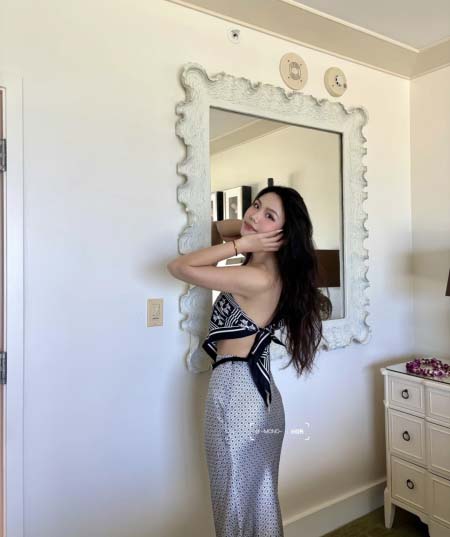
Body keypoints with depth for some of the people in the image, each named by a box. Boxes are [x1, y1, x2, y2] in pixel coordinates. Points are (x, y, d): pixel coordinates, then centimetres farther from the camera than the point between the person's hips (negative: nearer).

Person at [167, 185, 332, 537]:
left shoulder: (257, 278, -21)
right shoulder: (265, 267, 6)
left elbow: (179, 267, -19)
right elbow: (214, 230, 19)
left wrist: (240, 244, -16)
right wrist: (243, 229, -1)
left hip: (237, 392, -9)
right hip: (257, 392, 9)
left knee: (238, 508, 10)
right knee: (261, 503, 23)